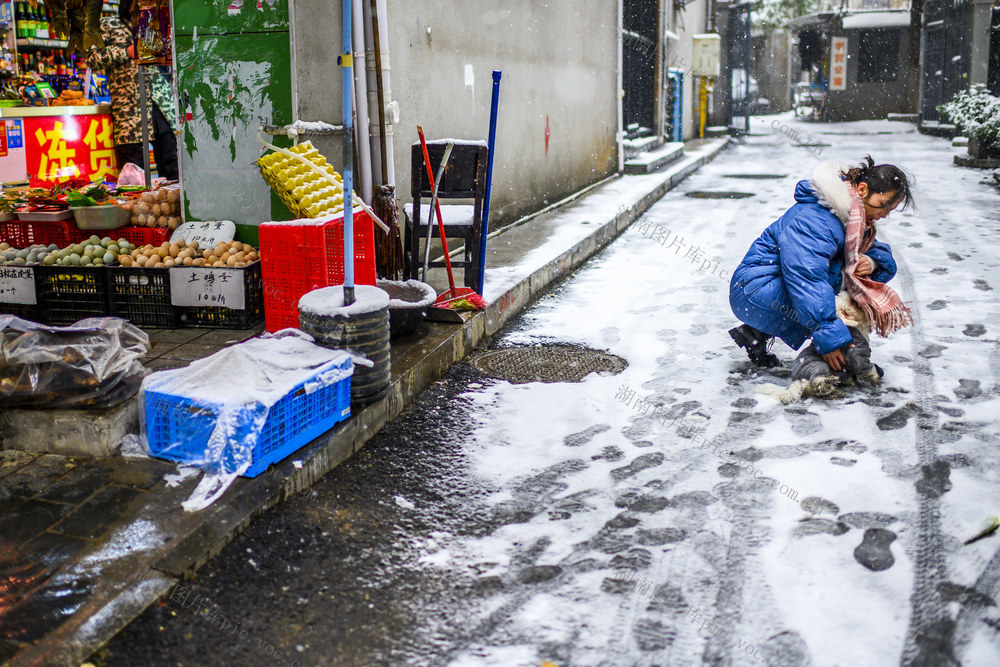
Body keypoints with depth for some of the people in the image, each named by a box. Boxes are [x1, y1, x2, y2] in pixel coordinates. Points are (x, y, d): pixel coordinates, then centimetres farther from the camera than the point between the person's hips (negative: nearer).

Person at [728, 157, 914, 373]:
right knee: (838, 275, -24)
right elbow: (806, 280, -34)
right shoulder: (815, 220, -25)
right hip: (753, 290, -10)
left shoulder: (856, 219, 7)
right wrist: (829, 339, -37)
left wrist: (872, 262, -13)